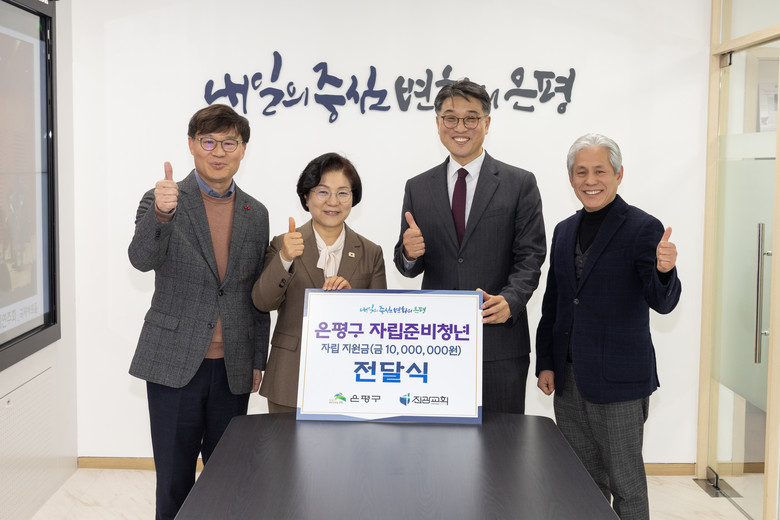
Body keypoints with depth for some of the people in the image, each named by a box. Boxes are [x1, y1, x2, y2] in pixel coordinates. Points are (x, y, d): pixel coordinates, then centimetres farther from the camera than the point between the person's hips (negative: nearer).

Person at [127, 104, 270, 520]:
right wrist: (161, 213, -41)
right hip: (174, 364, -3)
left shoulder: (256, 214, 9)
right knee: (174, 482, 6)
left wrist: (258, 360, 11)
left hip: (233, 370, 3)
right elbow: (141, 259, -22)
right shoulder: (161, 200, -3)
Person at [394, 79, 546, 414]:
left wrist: (509, 301, -19)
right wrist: (409, 254, -12)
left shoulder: (519, 184, 4)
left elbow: (530, 256, -1)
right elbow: (409, 267, 12)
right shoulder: (417, 188, 11)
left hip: (499, 342, -2)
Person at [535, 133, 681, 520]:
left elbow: (662, 303, -16)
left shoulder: (643, 228, -9)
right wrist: (545, 363, 11)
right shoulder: (564, 231, 10)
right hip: (568, 379, 6)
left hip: (617, 379, -6)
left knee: (625, 482, 5)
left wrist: (664, 271, -37)